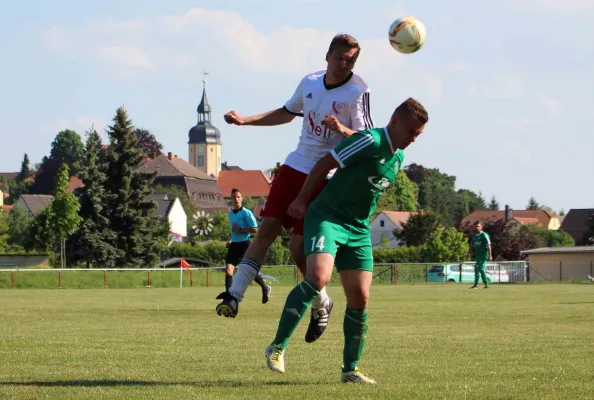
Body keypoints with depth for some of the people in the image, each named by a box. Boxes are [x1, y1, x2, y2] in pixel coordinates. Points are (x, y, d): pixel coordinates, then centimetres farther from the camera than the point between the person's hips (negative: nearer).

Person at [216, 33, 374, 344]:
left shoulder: (358, 92, -10)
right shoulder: (309, 83, 8)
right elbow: (286, 114, 25)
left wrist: (343, 130, -32)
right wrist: (246, 120, 18)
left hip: (326, 178, -6)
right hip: (295, 167, 6)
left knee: (299, 249, -8)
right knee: (267, 229, -4)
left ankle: (321, 304, 15)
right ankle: (234, 295, -4)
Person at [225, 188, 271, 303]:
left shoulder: (246, 213, -9)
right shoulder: (230, 214, 12)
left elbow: (255, 230, -15)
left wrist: (240, 230, -18)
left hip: (245, 244, -5)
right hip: (234, 245, 5)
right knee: (228, 270, -13)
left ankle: (265, 289, 34)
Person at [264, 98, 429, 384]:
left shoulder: (398, 157, 11)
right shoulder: (371, 141, -16)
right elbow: (325, 164, -12)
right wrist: (302, 200, -7)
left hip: (358, 229, 8)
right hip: (327, 217, -8)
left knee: (360, 296, 1)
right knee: (319, 277, -27)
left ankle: (350, 369, 11)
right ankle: (278, 347, -20)